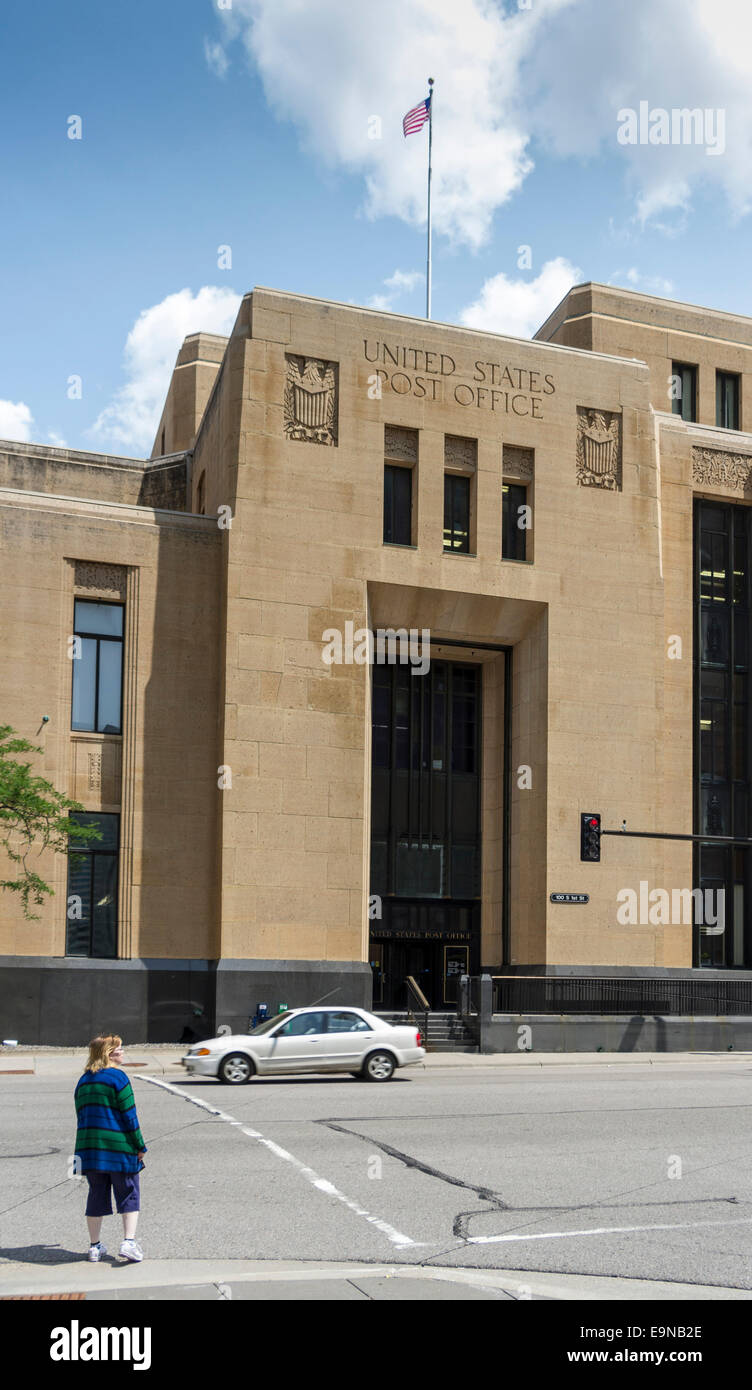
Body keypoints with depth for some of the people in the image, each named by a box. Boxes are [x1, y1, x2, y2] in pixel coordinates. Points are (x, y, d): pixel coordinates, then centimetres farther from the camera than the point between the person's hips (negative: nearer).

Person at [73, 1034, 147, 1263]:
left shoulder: (84, 1080, 12)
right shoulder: (117, 1077, -9)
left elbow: (81, 1116, 16)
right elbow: (129, 1115, -11)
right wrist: (139, 1146, -5)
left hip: (89, 1148, 6)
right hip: (118, 1145, -6)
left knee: (97, 1194, 12)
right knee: (129, 1194, 3)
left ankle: (95, 1246, 15)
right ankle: (129, 1241, -7)